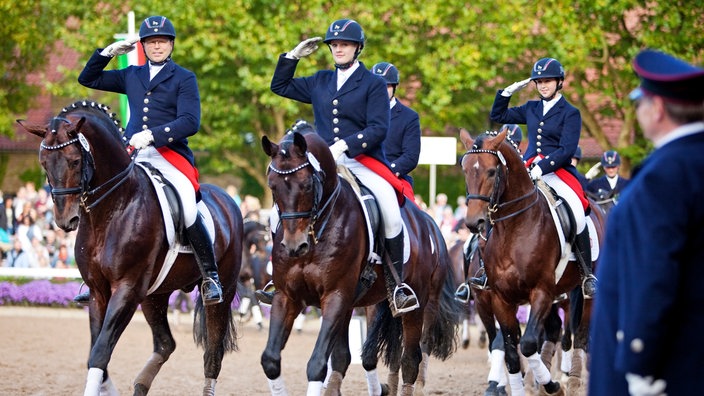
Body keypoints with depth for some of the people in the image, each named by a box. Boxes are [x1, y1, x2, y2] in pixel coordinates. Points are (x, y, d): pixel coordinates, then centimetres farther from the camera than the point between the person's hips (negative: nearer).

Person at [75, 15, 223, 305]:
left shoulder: (184, 79, 4)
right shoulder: (131, 76, 18)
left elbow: (190, 122, -8)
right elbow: (88, 78, 26)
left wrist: (152, 135, -20)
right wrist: (109, 52, 13)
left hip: (170, 154, -5)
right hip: (132, 154, 5)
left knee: (188, 210, -26)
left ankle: (210, 277, -9)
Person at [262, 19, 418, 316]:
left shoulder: (374, 84, 3)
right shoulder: (319, 82, 16)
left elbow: (378, 129, -7)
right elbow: (280, 86, 26)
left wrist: (344, 145, -20)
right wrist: (294, 56, 13)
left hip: (363, 160, -4)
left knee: (390, 209, -27)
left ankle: (396, 283, -14)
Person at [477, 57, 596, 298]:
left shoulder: (570, 113, 1)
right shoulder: (531, 109, 16)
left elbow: (567, 150, -9)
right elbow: (498, 116, 26)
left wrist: (542, 168, -22)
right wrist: (508, 92, 13)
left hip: (558, 172, -5)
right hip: (528, 170, 5)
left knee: (577, 210, -30)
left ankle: (587, 275, -19)